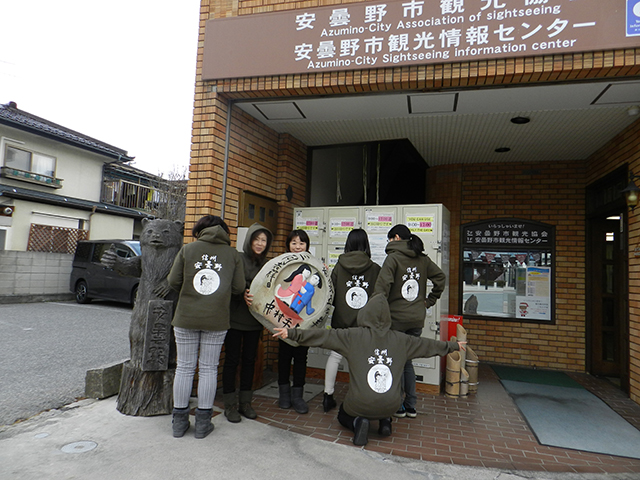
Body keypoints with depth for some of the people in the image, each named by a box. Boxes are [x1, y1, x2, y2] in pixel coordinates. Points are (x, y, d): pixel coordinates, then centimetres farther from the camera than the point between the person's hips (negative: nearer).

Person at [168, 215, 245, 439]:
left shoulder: (187, 249, 2)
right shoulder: (233, 254, 2)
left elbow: (173, 281, 0)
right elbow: (238, 288, -1)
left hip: (186, 318, 1)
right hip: (216, 320, 0)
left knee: (184, 368, 11)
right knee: (208, 369, 10)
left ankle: (179, 421, 21)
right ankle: (203, 422, 17)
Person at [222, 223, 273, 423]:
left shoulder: (265, 264, 8)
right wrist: (242, 296, -24)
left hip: (254, 321, 4)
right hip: (234, 318, -4)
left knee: (249, 360, 11)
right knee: (232, 360, 4)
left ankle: (245, 402, 24)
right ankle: (230, 404, 17)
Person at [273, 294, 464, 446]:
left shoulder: (353, 336, -7)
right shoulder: (400, 339, 2)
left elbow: (323, 335, -9)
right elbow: (427, 345, 16)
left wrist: (292, 333, -3)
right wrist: (453, 345, 33)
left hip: (360, 405, -3)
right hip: (391, 405, 3)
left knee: (343, 416, 29)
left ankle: (358, 422, -3)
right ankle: (385, 421, 15)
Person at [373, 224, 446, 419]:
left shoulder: (393, 257, -9)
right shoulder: (423, 259, 9)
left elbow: (382, 287, -18)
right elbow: (441, 277, 14)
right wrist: (430, 300, 17)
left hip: (396, 318, -6)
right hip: (417, 319, 6)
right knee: (407, 361, 17)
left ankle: (399, 406, 14)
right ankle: (411, 406, 22)